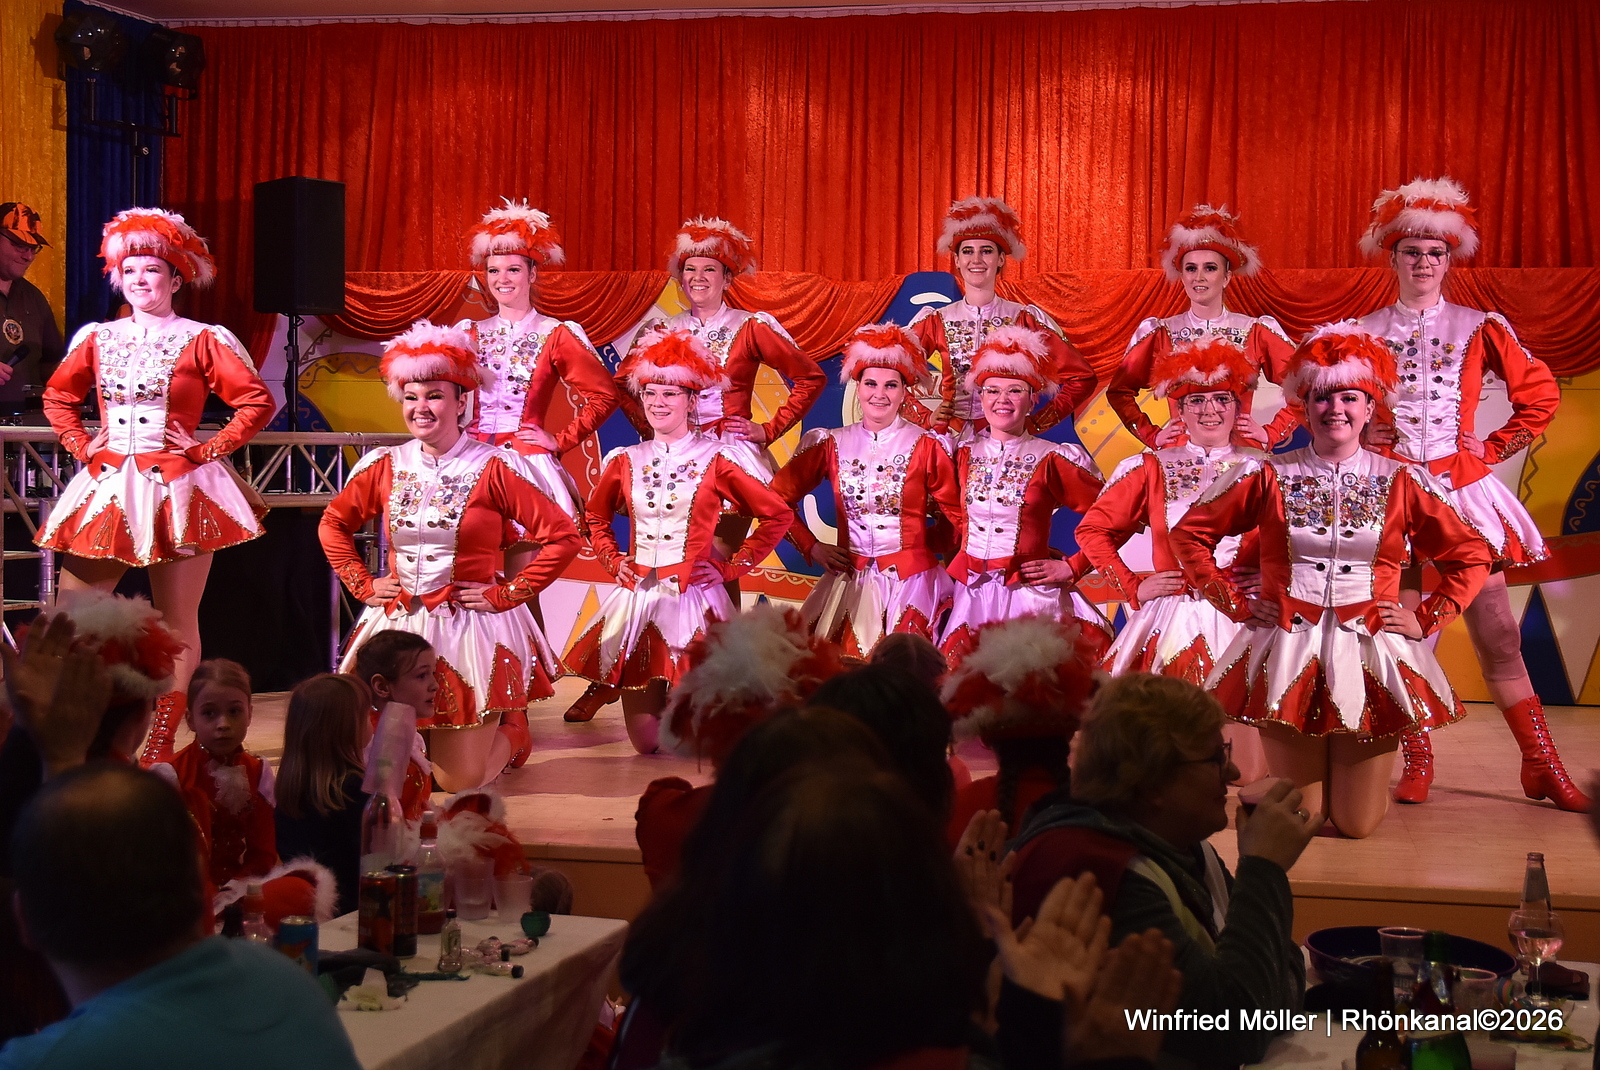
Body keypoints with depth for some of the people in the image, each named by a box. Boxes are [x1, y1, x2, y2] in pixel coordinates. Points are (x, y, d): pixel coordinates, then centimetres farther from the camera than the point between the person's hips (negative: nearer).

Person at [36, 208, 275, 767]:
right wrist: (81, 446, 9)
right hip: (108, 486, 4)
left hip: (177, 490, -3)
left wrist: (210, 449, -8)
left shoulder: (202, 341, -2)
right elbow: (57, 397, 23)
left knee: (177, 625, 2)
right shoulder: (97, 338, 9)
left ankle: (160, 747, 8)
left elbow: (259, 401, -4)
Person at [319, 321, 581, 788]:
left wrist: (508, 594, -11)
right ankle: (419, 728, 37)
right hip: (397, 626, 4)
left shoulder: (492, 469, -10)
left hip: (470, 629, -4)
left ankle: (510, 727, 30)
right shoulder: (386, 467, 3)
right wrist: (362, 583, 8)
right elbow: (333, 525, 19)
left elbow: (563, 537, -11)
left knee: (461, 781, -2)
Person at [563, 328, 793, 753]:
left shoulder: (715, 460, -2)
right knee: (645, 739, 3)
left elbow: (777, 515, 2)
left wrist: (733, 566, -3)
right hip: (637, 599, 3)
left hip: (695, 600, -3)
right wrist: (612, 560, 10)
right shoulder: (626, 461, 7)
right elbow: (595, 517, 25)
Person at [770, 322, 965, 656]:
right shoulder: (832, 444, 4)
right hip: (850, 578, 2)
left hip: (910, 579, -2)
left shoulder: (925, 446, -3)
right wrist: (811, 546, 4)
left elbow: (957, 514, 1)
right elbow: (779, 497, 9)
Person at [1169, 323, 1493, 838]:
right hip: (1286, 651, 0)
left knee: (1357, 824, 5)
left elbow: (1471, 557, 8)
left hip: (1370, 654, 0)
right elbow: (1189, 533, 6)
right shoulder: (1269, 476, -1)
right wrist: (1236, 603, 2)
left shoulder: (1402, 481, 1)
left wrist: (1425, 619, 0)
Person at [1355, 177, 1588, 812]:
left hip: (1463, 492, 0)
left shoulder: (1478, 329, 5)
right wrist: (1358, 438, 4)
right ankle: (1417, 763, 11)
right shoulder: (1363, 333, 7)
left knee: (1498, 636, -3)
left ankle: (1542, 766, 4)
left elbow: (1541, 392, 11)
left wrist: (1499, 447, 5)